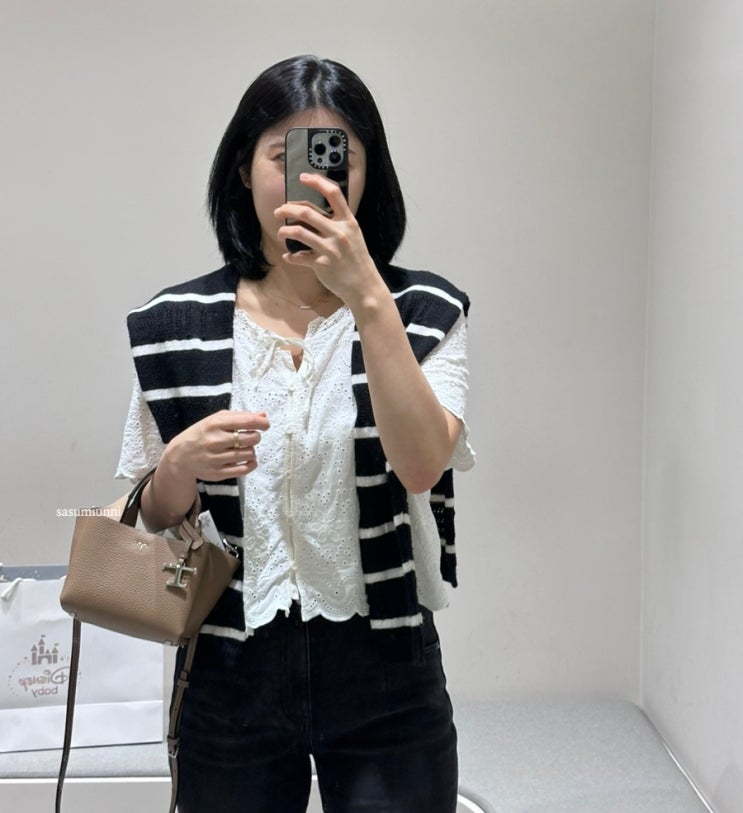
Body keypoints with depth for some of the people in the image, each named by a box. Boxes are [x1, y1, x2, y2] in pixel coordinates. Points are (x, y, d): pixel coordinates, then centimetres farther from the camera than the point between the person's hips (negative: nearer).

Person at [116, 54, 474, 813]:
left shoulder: (423, 313, -4)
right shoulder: (174, 327, -1)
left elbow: (423, 465, -21)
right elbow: (147, 523, 5)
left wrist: (366, 295, -26)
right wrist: (182, 464, -15)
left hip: (385, 675, -1)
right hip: (230, 680, 1)